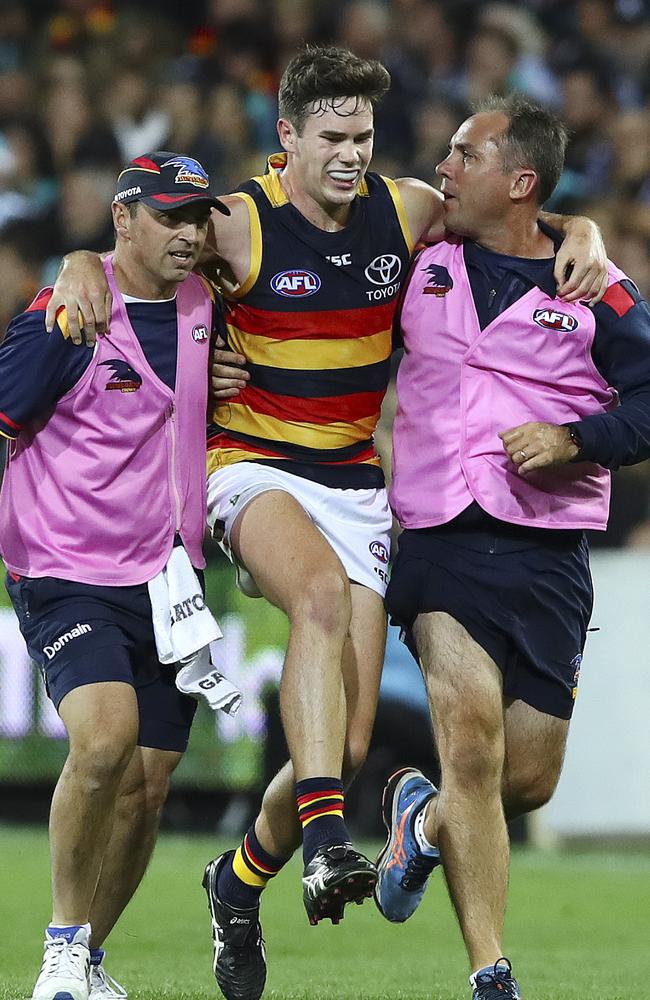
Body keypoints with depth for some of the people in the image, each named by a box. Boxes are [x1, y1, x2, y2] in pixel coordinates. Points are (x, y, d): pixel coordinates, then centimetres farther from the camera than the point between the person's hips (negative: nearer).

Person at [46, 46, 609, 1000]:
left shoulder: (405, 209, 0)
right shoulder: (242, 224, -9)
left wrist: (583, 240, -6)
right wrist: (82, 266, -20)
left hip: (356, 481, 4)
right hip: (252, 467, -4)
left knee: (347, 746, -2)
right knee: (321, 591, -39)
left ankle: (240, 881, 26)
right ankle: (324, 839, -47)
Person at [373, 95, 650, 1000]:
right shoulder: (421, 262, 9)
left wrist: (574, 438, -16)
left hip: (549, 550, 0)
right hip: (441, 540, 0)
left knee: (529, 780, 2)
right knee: (470, 732, -19)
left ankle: (425, 820, 38)